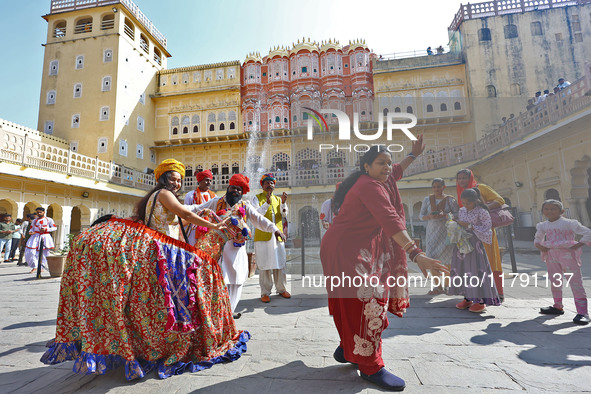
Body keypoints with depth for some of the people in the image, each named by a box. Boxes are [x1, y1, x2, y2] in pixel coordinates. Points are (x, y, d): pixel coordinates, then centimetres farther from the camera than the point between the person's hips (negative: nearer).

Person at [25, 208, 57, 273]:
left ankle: (41, 267, 16)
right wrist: (30, 232, -6)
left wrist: (46, 229, -12)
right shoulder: (34, 221, 13)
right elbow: (32, 228, 17)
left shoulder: (49, 220, 4)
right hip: (35, 237, 3)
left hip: (45, 237, -2)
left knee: (44, 253, 2)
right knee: (30, 251, -11)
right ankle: (34, 266, 3)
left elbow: (55, 227, 1)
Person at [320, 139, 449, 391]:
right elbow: (390, 221, -31)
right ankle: (371, 367, 7)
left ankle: (347, 349, 31)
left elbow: (395, 173, 35)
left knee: (354, 303, 16)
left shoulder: (375, 181, 13)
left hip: (357, 250, 11)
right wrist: (416, 254, -37)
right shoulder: (370, 186, -19)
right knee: (366, 302, -7)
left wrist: (413, 155, 40)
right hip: (346, 251, -11)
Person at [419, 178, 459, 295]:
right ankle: (439, 287, 10)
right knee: (431, 259, -4)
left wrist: (444, 215, -21)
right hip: (432, 232, 2)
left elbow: (458, 215, -5)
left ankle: (447, 285, 23)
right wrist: (429, 216, -16)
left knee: (447, 260, 1)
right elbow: (421, 216, 6)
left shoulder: (450, 200, -2)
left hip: (447, 232, -2)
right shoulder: (427, 200, 4)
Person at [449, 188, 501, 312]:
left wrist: (469, 226, -17)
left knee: (476, 269, -5)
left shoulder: (481, 211, -8)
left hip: (474, 245, -6)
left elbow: (487, 227, -13)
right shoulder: (461, 211, 10)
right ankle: (468, 299, 20)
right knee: (462, 268, 7)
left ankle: (481, 301, 8)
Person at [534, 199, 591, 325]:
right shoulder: (543, 226, 10)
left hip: (567, 254, -6)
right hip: (551, 255, 6)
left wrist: (578, 245, -17)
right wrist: (538, 244, 3)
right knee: (554, 282, 15)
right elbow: (537, 238, 23)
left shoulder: (569, 223, -7)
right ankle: (558, 307, 29)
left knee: (575, 282, -6)